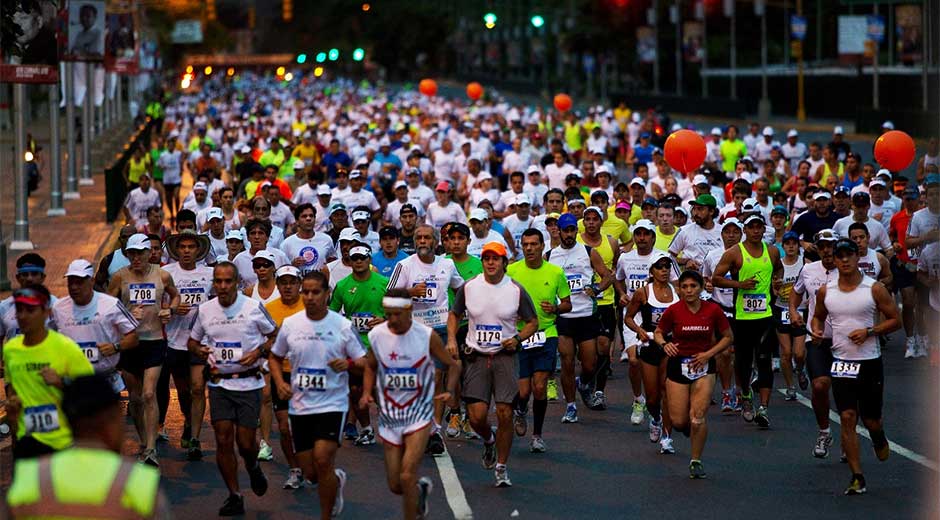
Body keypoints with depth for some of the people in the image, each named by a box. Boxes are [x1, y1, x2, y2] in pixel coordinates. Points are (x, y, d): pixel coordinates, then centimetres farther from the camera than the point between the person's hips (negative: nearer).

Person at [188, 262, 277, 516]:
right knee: (223, 440, -3)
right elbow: (193, 340, 16)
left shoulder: (254, 307, -6)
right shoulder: (205, 310, 2)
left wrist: (259, 352, -12)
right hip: (219, 383, 2)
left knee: (245, 442, -3)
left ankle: (253, 467, 34)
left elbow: (275, 335, 5)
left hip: (248, 383, -2)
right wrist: (199, 351, -6)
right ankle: (234, 496, 9)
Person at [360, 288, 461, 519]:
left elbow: (452, 365, 2)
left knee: (407, 477, -18)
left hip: (419, 414, -3)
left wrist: (449, 391, -15)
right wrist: (366, 392, -1)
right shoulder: (376, 335, -4)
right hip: (389, 415, 3)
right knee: (395, 486, 8)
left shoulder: (427, 336, -11)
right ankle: (421, 489, 41)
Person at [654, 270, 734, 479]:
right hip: (678, 365, 1)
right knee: (679, 421, -1)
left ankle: (696, 461, 6)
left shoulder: (713, 310, -6)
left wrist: (708, 353, -9)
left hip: (703, 367, -1)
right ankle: (690, 427, 37)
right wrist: (665, 344, -16)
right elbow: (658, 333, 7)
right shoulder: (673, 311, -7)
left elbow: (728, 337, 4)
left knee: (697, 418, -11)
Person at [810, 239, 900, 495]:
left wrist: (869, 332, -16)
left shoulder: (874, 289, -6)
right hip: (841, 362, 2)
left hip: (870, 361, -2)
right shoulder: (826, 291, 4)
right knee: (847, 418, -6)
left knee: (871, 420, 5)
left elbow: (895, 320, -2)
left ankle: (879, 437, 44)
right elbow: (818, 316, 20)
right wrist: (816, 329, -2)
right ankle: (857, 478, -2)